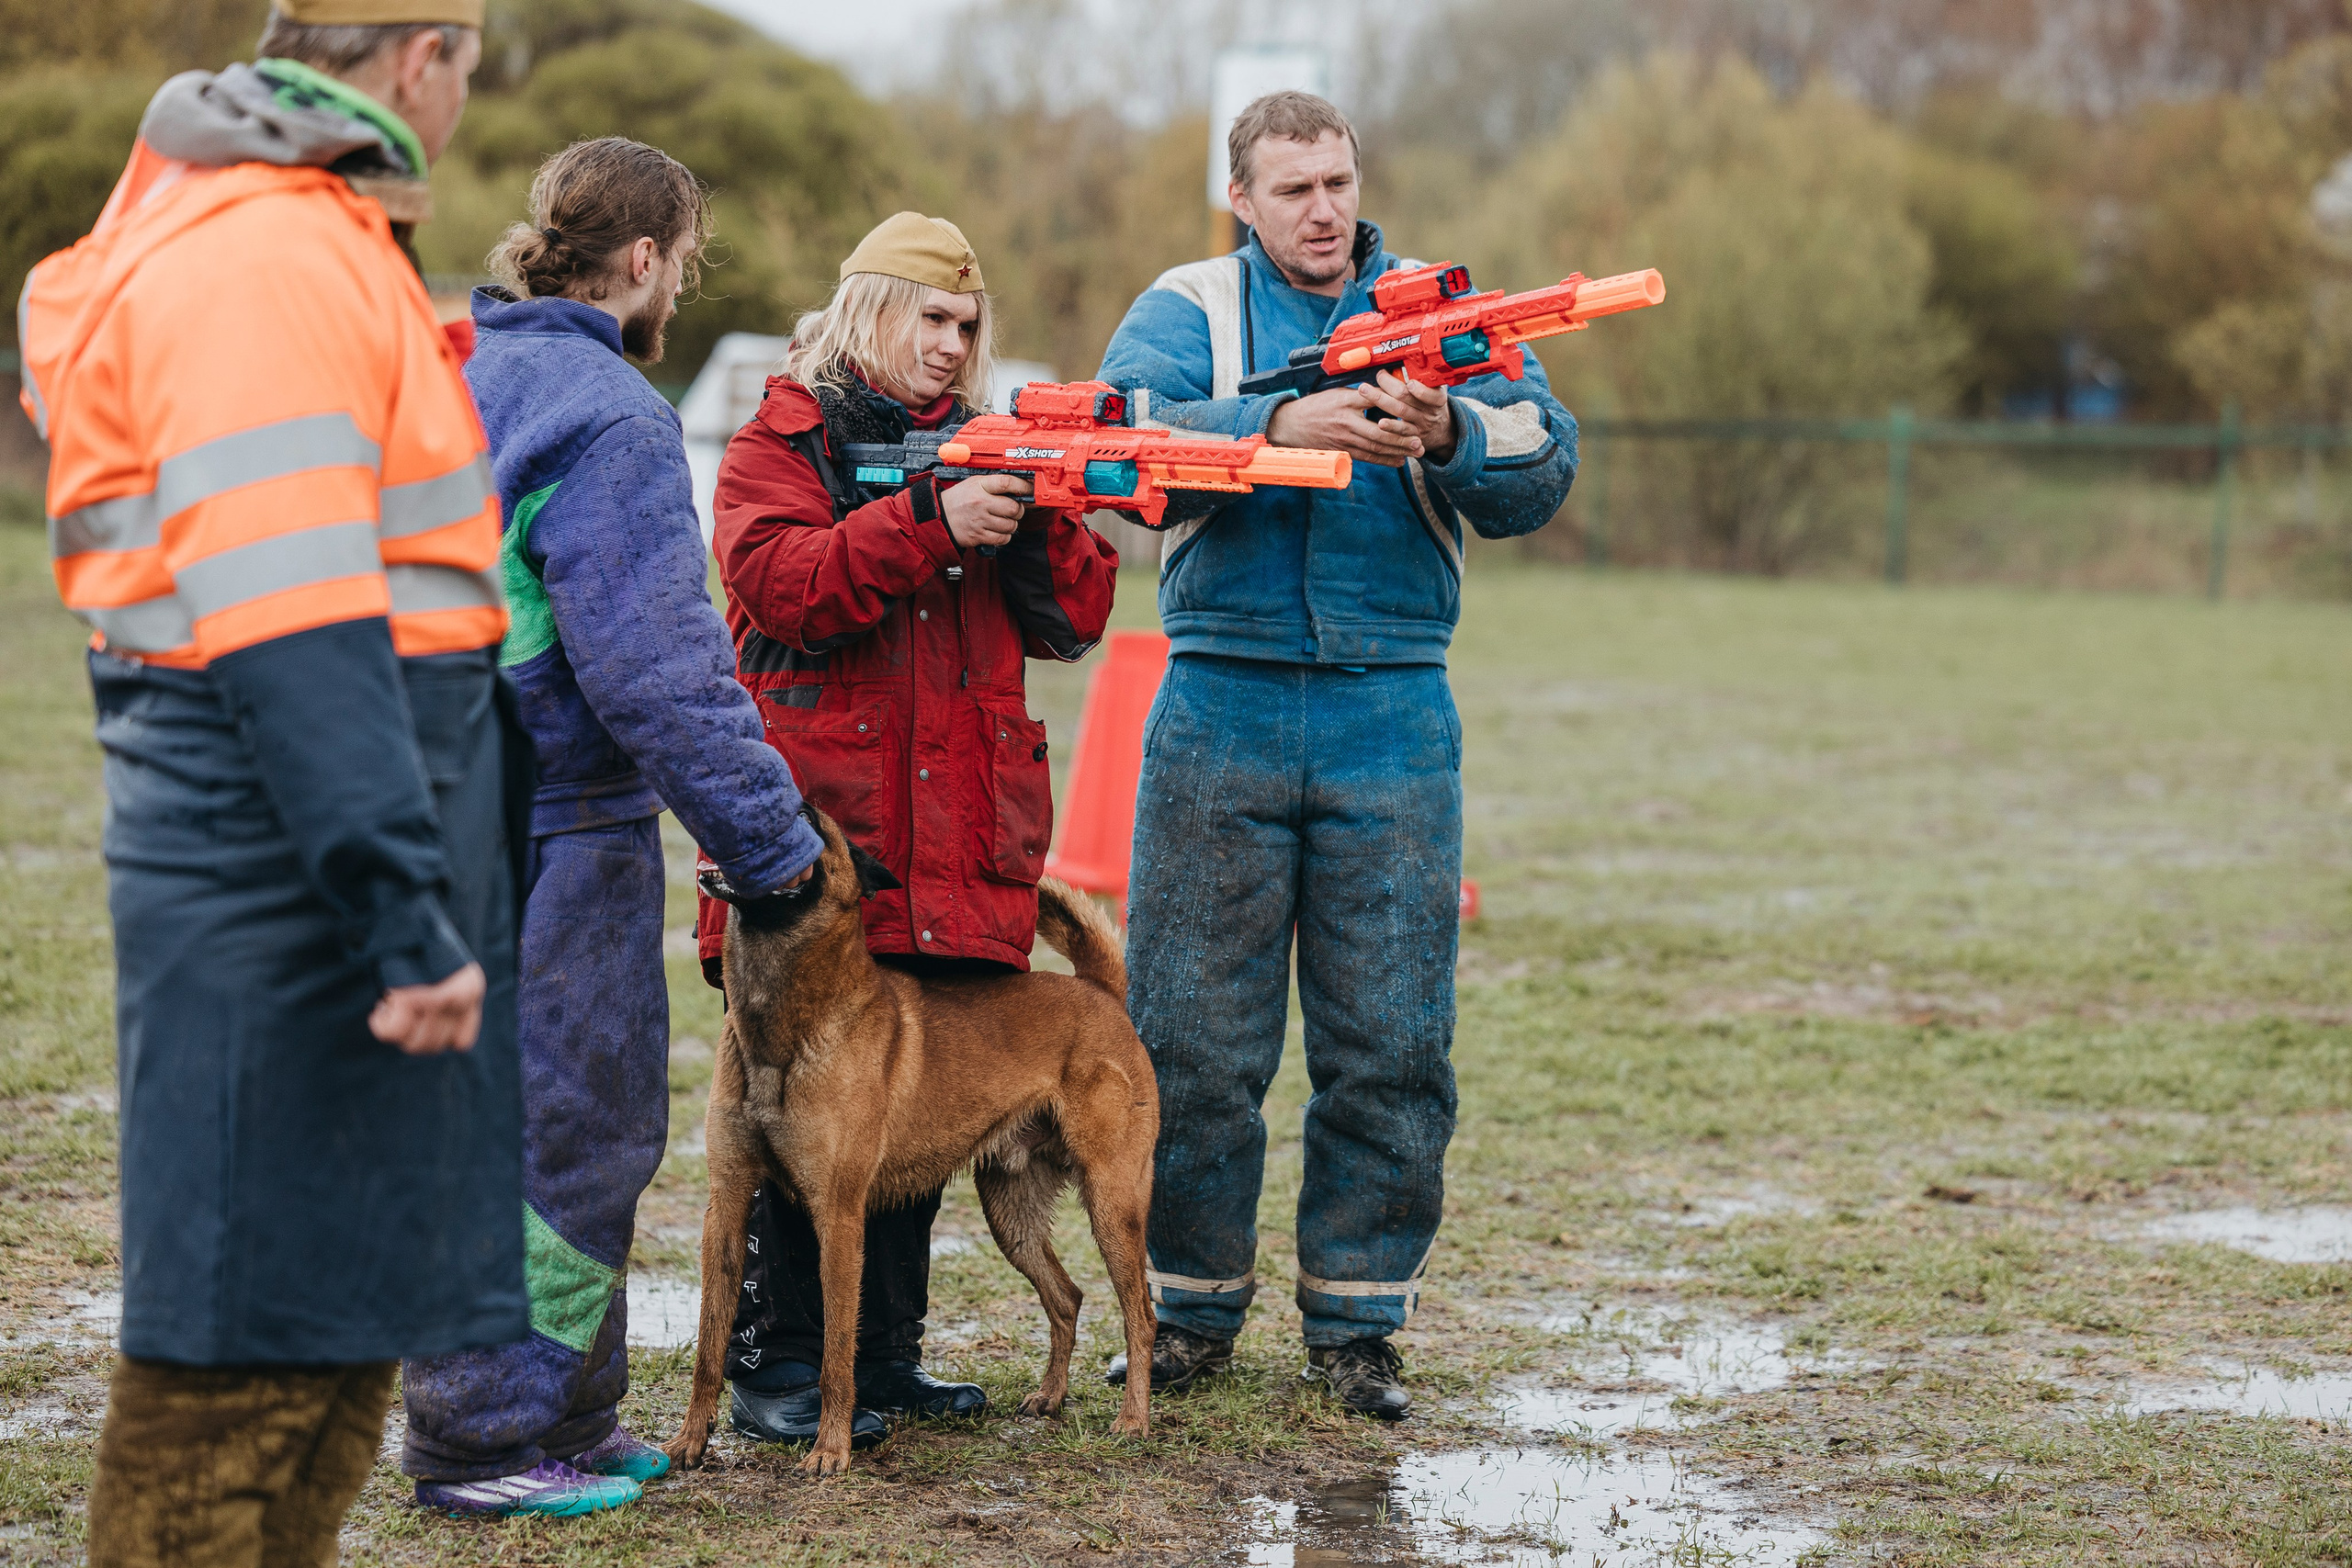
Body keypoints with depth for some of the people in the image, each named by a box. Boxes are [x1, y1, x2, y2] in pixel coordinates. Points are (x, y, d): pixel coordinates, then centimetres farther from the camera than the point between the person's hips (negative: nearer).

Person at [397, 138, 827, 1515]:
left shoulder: (461, 379, 13)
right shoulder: (608, 417, -17)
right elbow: (653, 664, -21)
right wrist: (765, 830, -16)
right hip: (562, 829, -9)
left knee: (585, 1119, 17)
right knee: (559, 1127, -1)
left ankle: (565, 1416, 25)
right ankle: (487, 1441, 4)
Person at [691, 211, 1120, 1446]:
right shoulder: (781, 444, 4)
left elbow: (1073, 622, 12)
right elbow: (778, 584, -15)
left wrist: (1042, 523, -7)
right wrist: (930, 523, -22)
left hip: (960, 853, 5)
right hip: (818, 829, -5)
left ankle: (883, 1353, 17)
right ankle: (774, 1366, 1)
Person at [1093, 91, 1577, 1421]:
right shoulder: (1189, 308, 6)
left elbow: (1542, 473, -4)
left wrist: (1447, 435, -25)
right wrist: (1282, 425, -29)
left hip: (1394, 718, 1)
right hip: (1221, 711, -1)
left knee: (1392, 1045, 2)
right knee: (1193, 1035, 3)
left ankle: (1358, 1320, 14)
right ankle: (1194, 1308, 17)